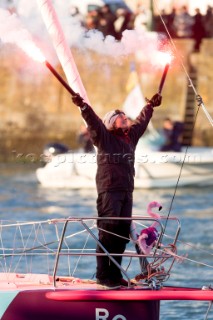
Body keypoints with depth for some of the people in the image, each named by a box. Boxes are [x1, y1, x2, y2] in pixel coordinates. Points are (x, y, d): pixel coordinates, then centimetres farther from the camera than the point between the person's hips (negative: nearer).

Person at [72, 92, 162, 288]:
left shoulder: (131, 136, 19)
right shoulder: (104, 137, -1)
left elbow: (141, 121, 35)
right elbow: (94, 122, -17)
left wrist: (150, 107, 46)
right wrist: (83, 107, -32)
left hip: (126, 191, 7)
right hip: (109, 191, -7)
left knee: (123, 234, 6)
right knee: (108, 232, -11)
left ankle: (115, 274, 13)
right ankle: (102, 275, -11)